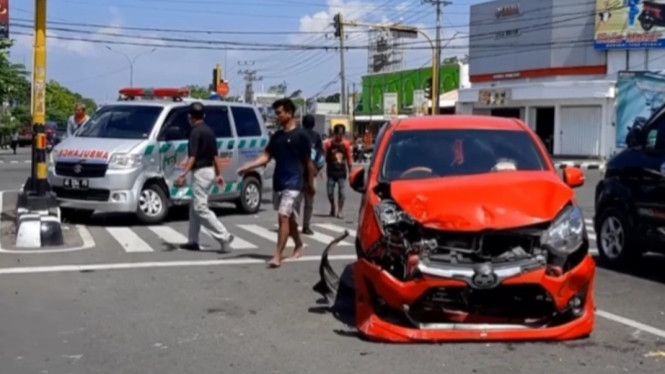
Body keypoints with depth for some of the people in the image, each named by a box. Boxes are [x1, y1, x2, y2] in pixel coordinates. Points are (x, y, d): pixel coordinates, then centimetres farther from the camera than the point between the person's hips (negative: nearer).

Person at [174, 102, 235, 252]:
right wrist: (219, 174, 19)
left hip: (200, 172, -10)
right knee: (194, 207, 15)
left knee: (201, 208, -10)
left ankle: (224, 236, -15)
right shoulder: (208, 130, 12)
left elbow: (192, 157, -24)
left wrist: (183, 175, -28)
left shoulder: (196, 132, -15)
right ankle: (193, 241, 18)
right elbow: (215, 155, 15)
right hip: (209, 171, 10)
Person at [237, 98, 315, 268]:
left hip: (293, 184, -7)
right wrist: (247, 166, -8)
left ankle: (278, 256, -16)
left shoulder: (300, 135, -7)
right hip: (278, 183, 7)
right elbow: (266, 157, 6)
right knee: (289, 218, 17)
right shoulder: (276, 136, 10)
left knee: (284, 217, -15)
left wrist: (310, 184, 1)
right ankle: (299, 245, 37)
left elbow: (308, 162, -2)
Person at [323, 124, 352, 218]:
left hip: (342, 172, 1)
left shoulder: (346, 144, 0)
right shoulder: (328, 143, -6)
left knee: (341, 192, -4)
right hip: (331, 172, -1)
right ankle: (332, 207, 28)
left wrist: (350, 172, 8)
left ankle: (340, 211, 7)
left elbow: (349, 158, 6)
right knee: (330, 192, 2)